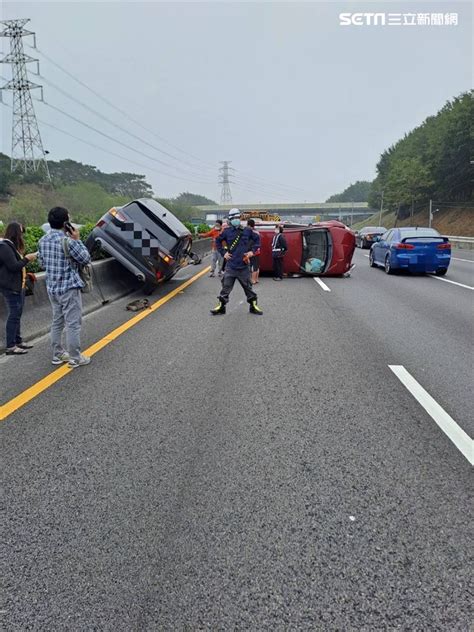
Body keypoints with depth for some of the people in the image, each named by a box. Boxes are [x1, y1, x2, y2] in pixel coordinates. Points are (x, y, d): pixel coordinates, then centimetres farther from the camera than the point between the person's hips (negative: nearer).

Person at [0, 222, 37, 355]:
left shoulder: (12, 245, 17)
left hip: (18, 285, 10)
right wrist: (27, 258, -13)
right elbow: (13, 266, -21)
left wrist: (28, 258, 6)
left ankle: (18, 341, 23)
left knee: (17, 314, 14)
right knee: (14, 315, -7)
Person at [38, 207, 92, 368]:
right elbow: (86, 258, -9)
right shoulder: (68, 241, -19)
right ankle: (75, 358, 6)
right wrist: (77, 240, -4)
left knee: (57, 322, 17)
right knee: (73, 324, 0)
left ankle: (58, 354, 26)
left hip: (52, 288, 8)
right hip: (69, 288, -8)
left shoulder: (43, 240, 5)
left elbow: (42, 263, 16)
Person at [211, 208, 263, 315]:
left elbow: (257, 239, 13)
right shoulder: (227, 232, 0)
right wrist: (223, 252, 5)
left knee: (248, 287, 11)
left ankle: (253, 306, 22)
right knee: (225, 287, 2)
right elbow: (218, 241, 15)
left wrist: (252, 251, 3)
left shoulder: (247, 230, 0)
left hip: (244, 266, 0)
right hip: (230, 266, 0)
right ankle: (221, 306, 11)